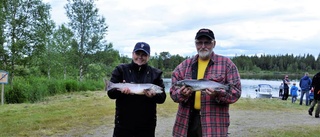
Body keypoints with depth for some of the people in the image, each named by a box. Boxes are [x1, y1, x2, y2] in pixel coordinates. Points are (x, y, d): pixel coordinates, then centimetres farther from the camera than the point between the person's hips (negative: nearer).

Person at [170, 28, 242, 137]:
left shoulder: (226, 64, 3)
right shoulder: (184, 65, 11)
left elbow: (236, 91, -2)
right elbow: (173, 91, 8)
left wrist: (218, 94, -20)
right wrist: (182, 94, -14)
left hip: (214, 123, -3)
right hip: (187, 121, 3)